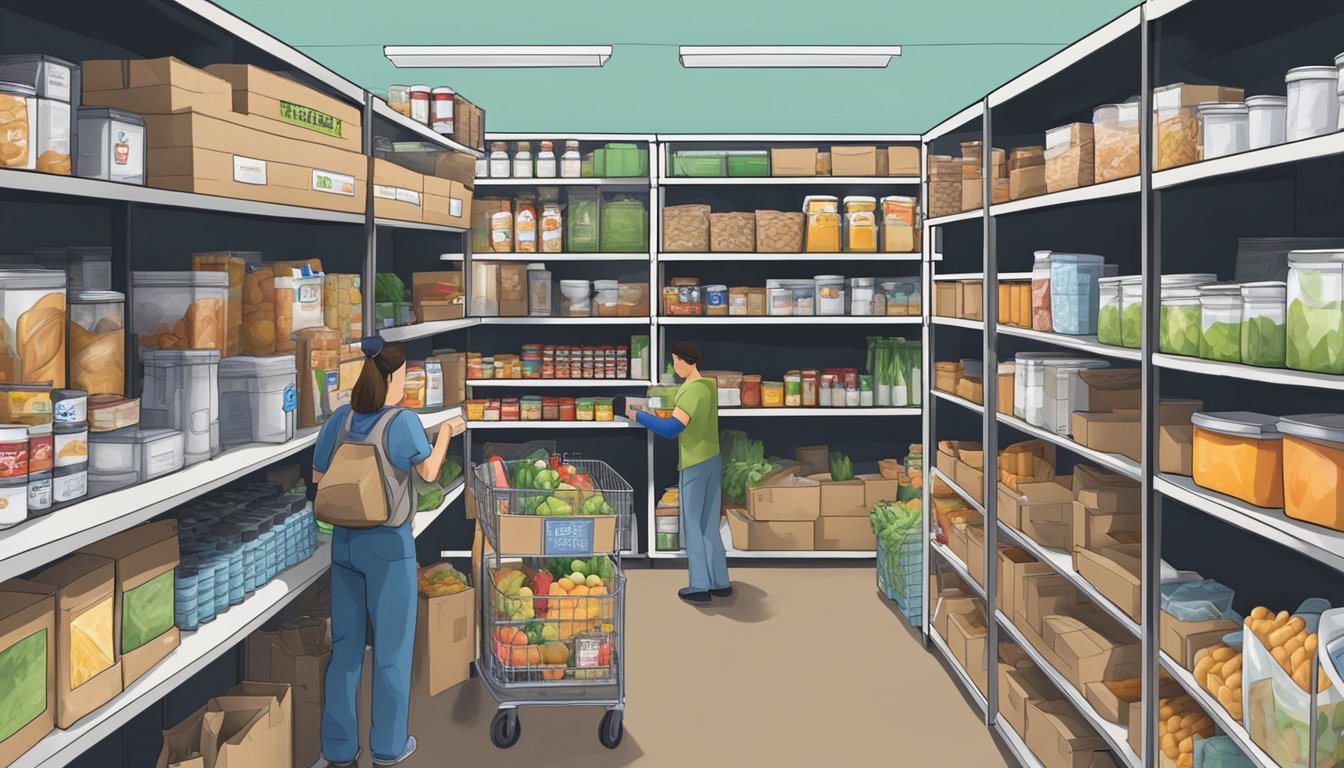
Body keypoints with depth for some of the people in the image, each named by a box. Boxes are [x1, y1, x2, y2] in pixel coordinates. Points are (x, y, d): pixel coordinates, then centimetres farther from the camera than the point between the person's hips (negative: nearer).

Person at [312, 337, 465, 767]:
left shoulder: (341, 418, 0)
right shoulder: (402, 420, -16)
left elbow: (318, 476, 7)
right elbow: (429, 472, -10)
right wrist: (447, 431, 4)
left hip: (345, 539, 5)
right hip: (389, 543, -5)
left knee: (345, 645, 12)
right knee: (392, 647, 9)